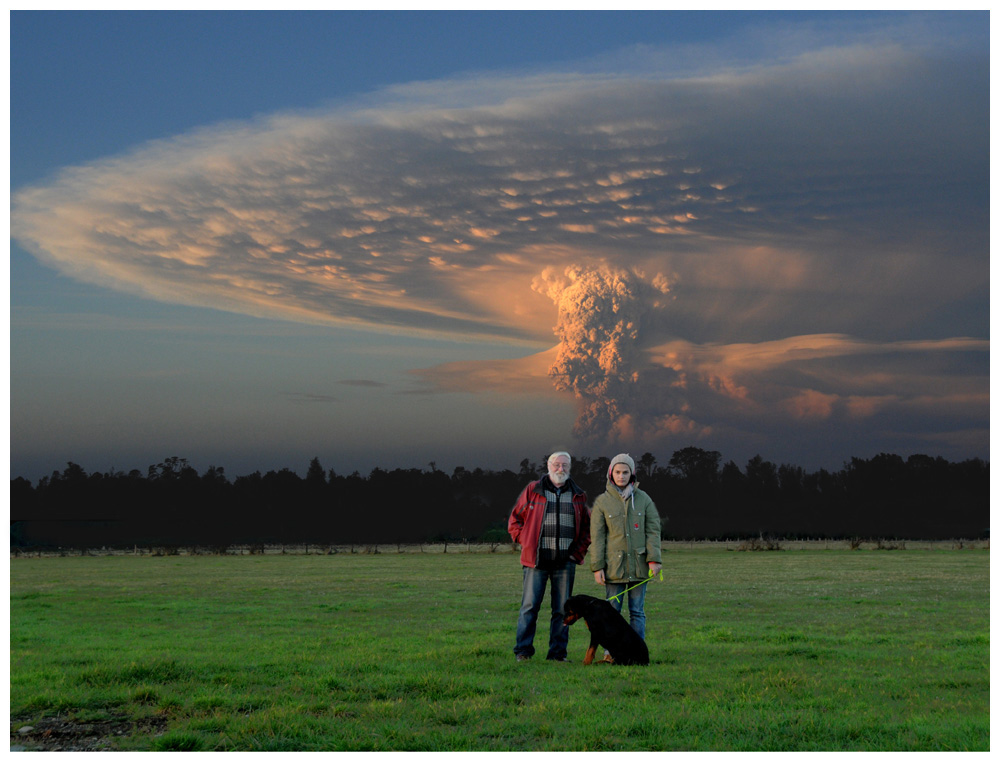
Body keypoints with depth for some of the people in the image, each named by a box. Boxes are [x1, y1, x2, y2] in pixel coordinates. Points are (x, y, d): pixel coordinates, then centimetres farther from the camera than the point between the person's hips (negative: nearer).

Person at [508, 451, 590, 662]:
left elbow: (587, 527, 19)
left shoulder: (578, 496, 12)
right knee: (529, 606, -4)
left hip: (565, 562, 2)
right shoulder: (532, 490, 5)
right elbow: (515, 520, 10)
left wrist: (579, 552, 8)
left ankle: (558, 652, 10)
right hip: (537, 560, -2)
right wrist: (526, 543, 0)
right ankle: (523, 650, 1)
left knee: (562, 609, 4)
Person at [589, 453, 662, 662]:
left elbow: (653, 530, 4)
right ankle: (611, 652, 7)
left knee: (637, 611, 5)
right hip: (613, 565, -1)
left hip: (638, 565, 1)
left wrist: (654, 559, -7)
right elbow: (597, 536, 1)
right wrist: (597, 566, -5)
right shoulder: (602, 501, 2)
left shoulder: (643, 499, 6)